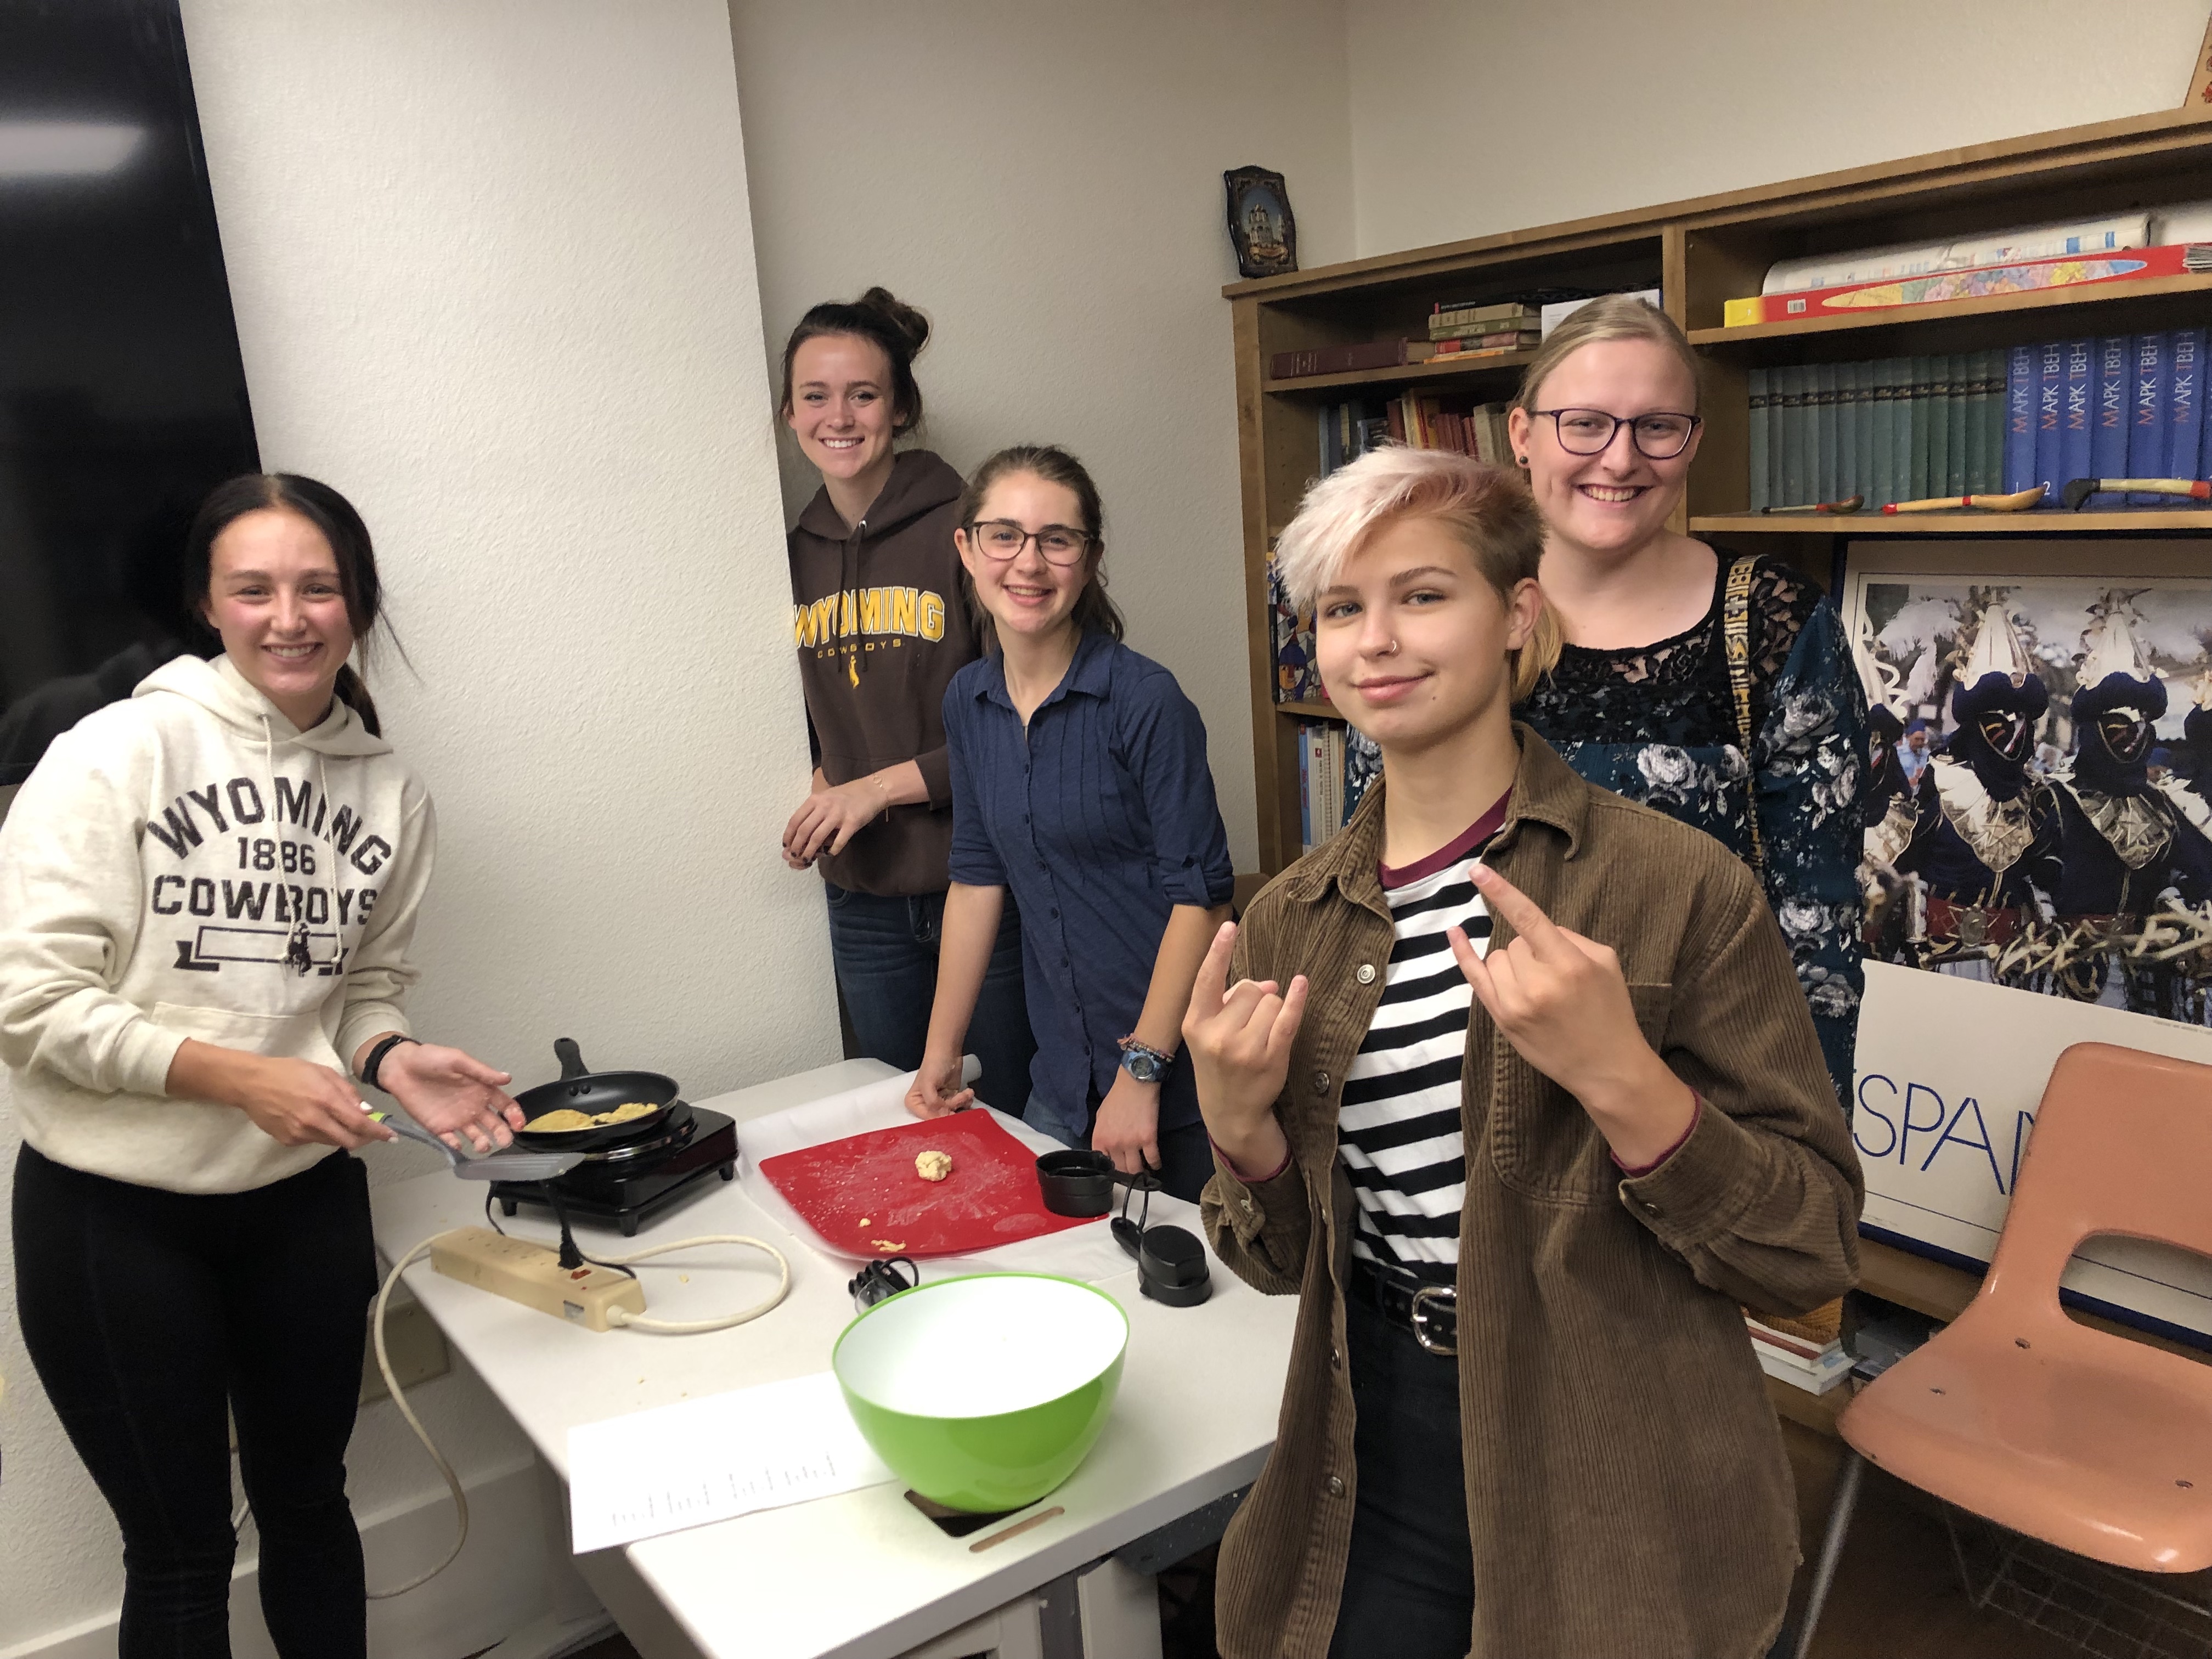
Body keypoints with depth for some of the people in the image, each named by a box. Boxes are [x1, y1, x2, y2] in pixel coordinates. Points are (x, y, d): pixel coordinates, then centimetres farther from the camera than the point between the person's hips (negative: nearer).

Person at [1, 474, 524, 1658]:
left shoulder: (391, 791, 0)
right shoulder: (120, 751, -13)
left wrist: (391, 1060, -11)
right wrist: (243, 1077, -21)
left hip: (305, 1200, 3)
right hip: (113, 1212, -3)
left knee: (308, 1502, 20)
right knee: (181, 1545, 12)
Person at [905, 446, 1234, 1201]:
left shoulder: (1144, 700, -16)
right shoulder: (968, 702, 4)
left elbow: (1200, 894, -16)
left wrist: (1142, 1073, -17)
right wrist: (940, 1053, 11)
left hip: (1180, 1074, -5)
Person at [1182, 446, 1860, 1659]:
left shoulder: (1678, 887, -15)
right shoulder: (1289, 921, -2)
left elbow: (1812, 1251, -13)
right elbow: (1285, 1260, 6)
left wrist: (1618, 1076, -28)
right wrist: (1240, 1125, -14)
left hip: (1614, 1494, -3)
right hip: (1375, 1462, 4)